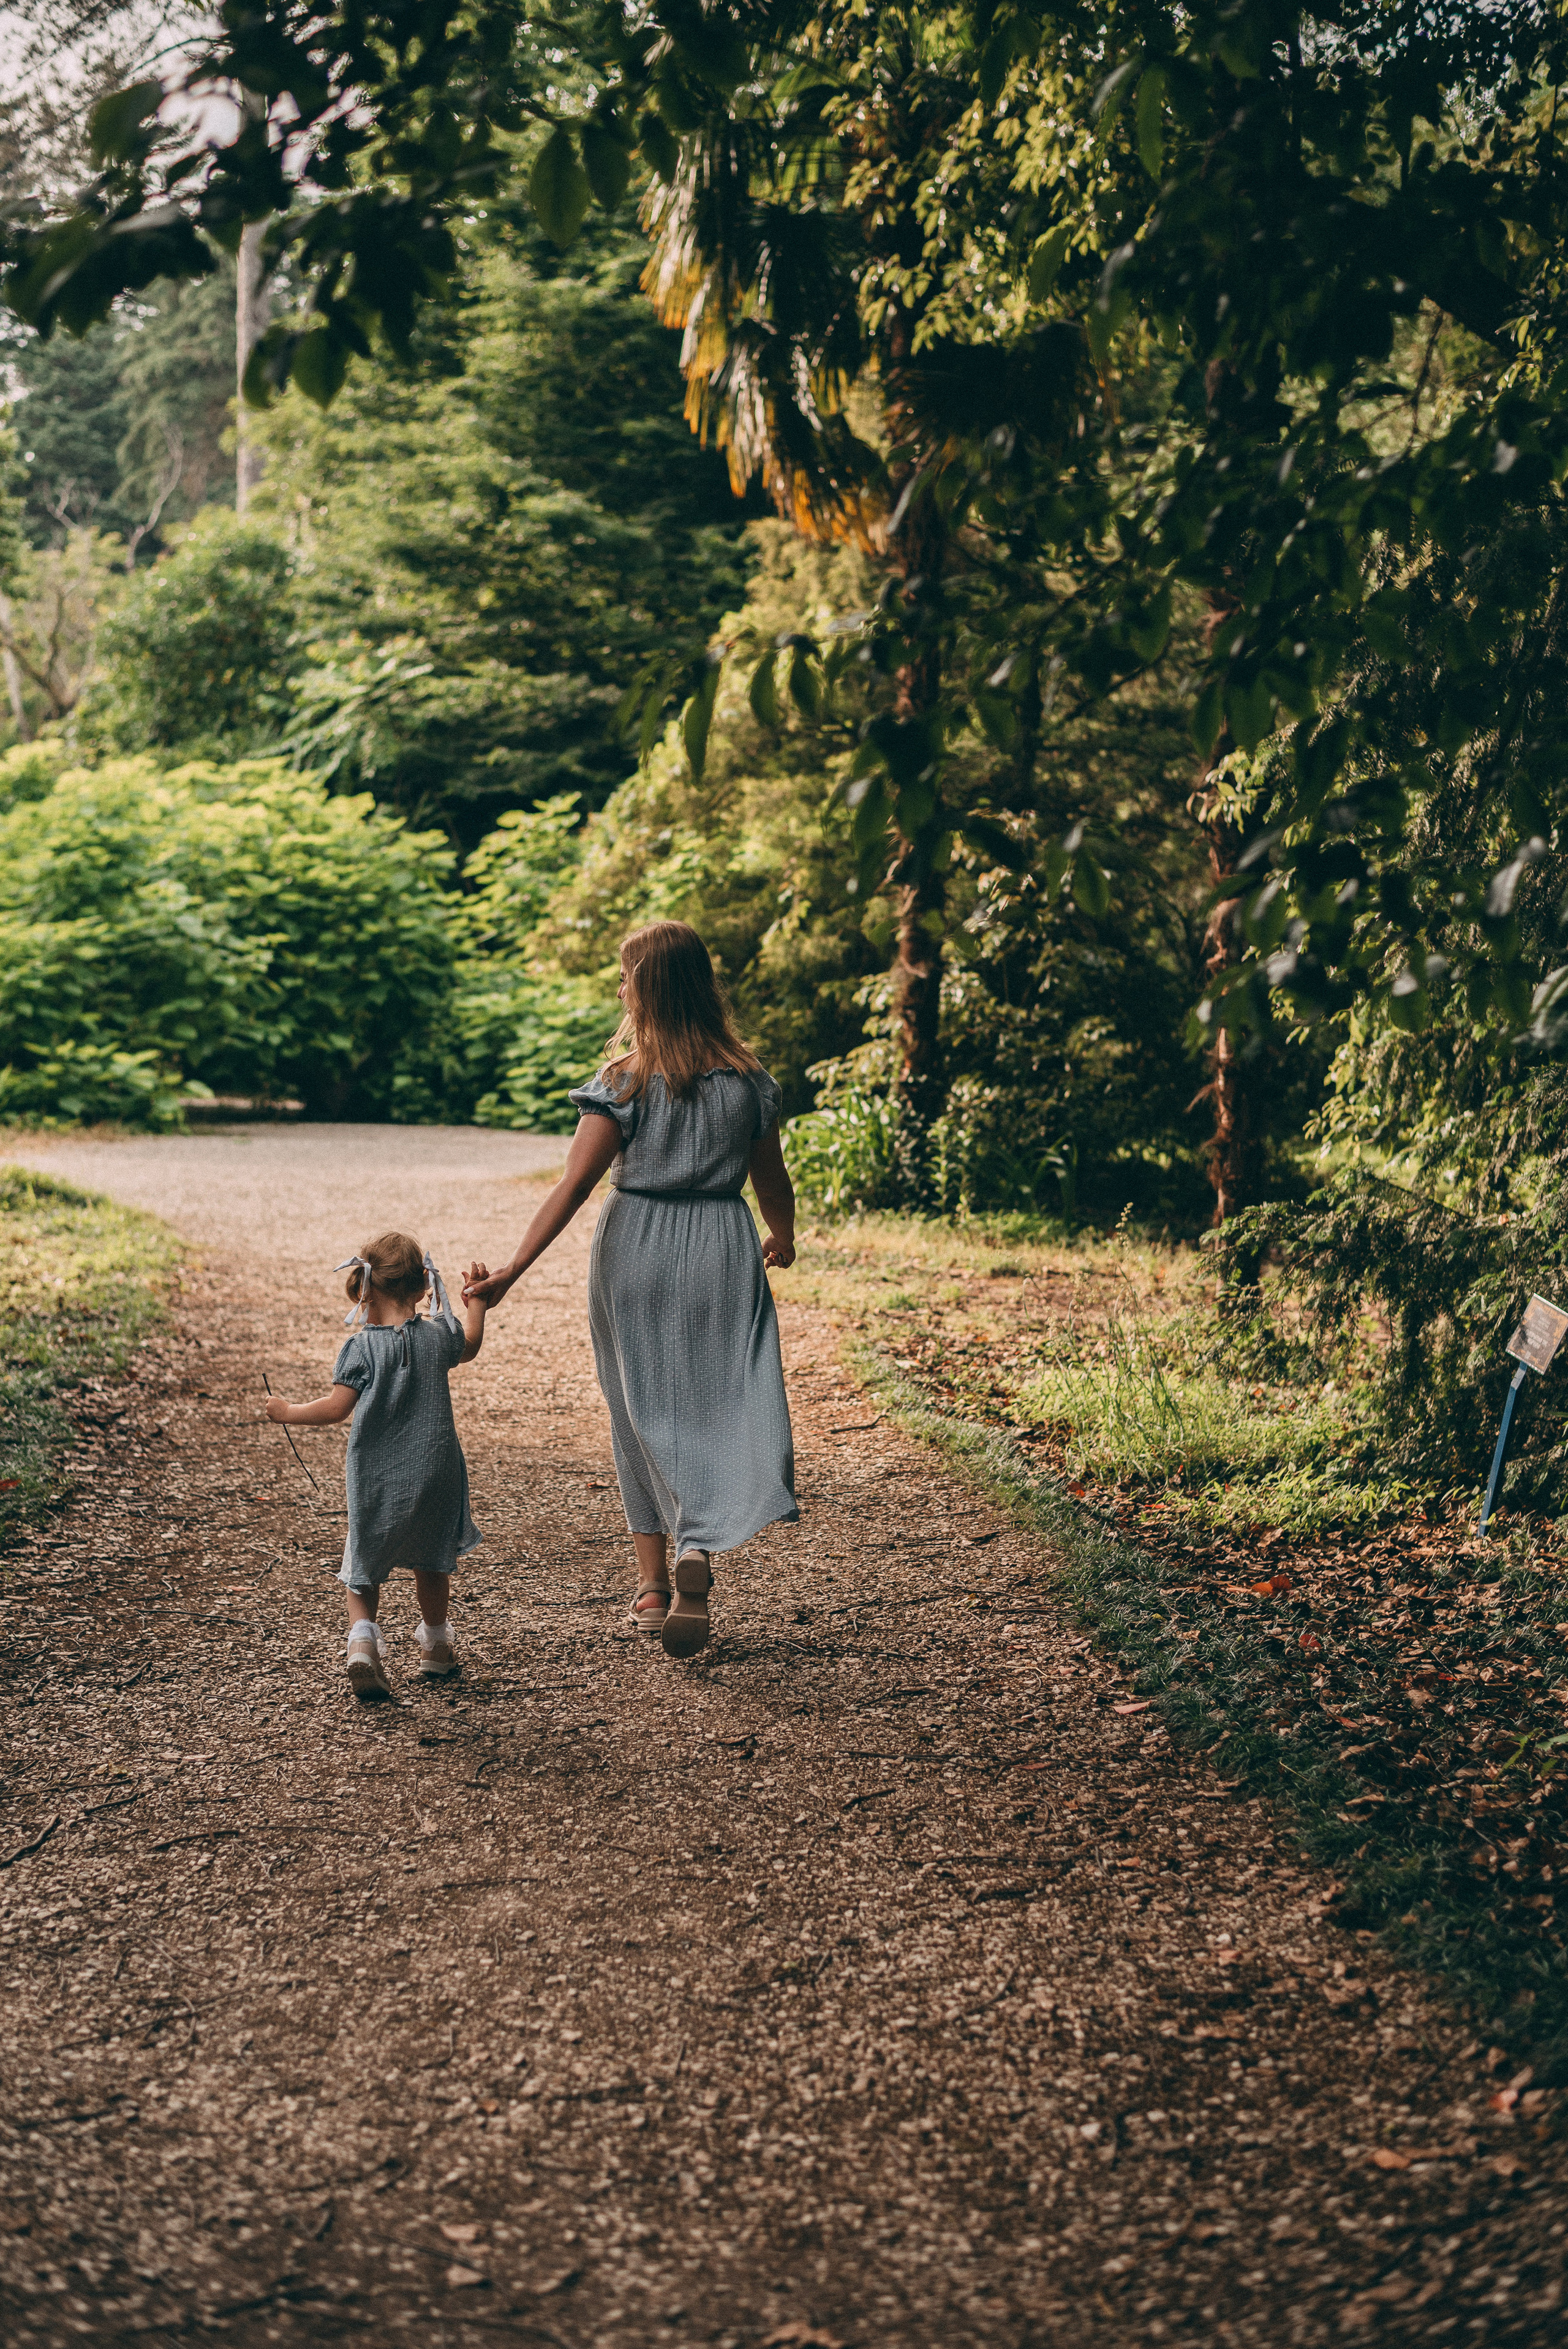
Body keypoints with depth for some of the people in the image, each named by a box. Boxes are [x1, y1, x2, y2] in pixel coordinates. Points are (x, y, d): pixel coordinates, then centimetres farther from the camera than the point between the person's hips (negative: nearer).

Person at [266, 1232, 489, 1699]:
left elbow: (336, 1408, -14)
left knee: (363, 1564, 11)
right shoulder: (438, 1336, 1)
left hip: (376, 1482, -3)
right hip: (434, 1476, 3)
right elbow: (470, 1346, 24)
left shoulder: (361, 1348, -12)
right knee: (432, 1563, 22)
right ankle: (436, 1647, 35)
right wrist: (476, 1299, 37)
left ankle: (363, 1639, -10)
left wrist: (288, 1412, 1)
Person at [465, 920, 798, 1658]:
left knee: (642, 1410, 12)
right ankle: (697, 1550, -21)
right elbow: (772, 1182, 9)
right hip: (722, 1249, 1)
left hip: (635, 1251, -1)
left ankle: (653, 1584, 18)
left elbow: (574, 1185, -15)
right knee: (720, 1402, 4)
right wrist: (784, 1241, 29)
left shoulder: (625, 1080, -9)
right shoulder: (747, 1078, -1)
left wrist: (514, 1270, -13)